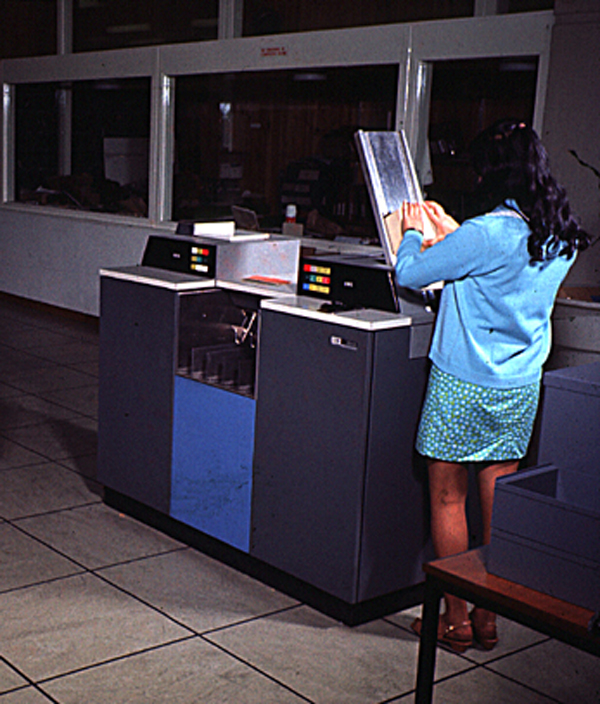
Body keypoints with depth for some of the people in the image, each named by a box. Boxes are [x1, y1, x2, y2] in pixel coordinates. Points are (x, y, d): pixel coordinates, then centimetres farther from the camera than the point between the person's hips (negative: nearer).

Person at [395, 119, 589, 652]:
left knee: (448, 499, 7)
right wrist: (449, 232, 29)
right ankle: (489, 618, 24)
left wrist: (413, 232, 9)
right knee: (498, 502, 13)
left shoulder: (485, 234, -21)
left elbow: (409, 274, -11)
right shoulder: (563, 238, 3)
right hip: (522, 388, 7)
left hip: (464, 385, -7)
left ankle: (456, 620, 16)